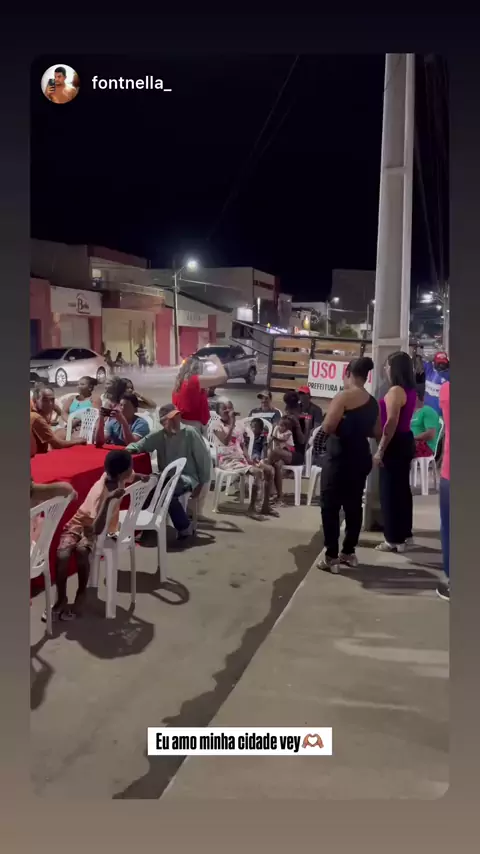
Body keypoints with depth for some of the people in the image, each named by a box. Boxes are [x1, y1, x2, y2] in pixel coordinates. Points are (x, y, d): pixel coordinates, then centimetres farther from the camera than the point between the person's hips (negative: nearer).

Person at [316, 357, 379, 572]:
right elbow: (373, 432, 16)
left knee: (330, 506, 0)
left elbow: (327, 428, -18)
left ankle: (331, 556, 0)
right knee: (354, 505, 13)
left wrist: (341, 423, 3)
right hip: (361, 457, 7)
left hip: (339, 457, -7)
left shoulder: (344, 396, -13)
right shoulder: (373, 403, 9)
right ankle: (349, 552, 20)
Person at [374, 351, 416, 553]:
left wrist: (380, 450, -21)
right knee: (402, 488, 15)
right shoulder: (410, 391, 11)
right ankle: (404, 534, 24)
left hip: (395, 444, -9)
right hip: (406, 440, 9)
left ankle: (394, 540, 5)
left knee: (390, 491, -2)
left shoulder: (395, 391, -18)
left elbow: (391, 422, -23)